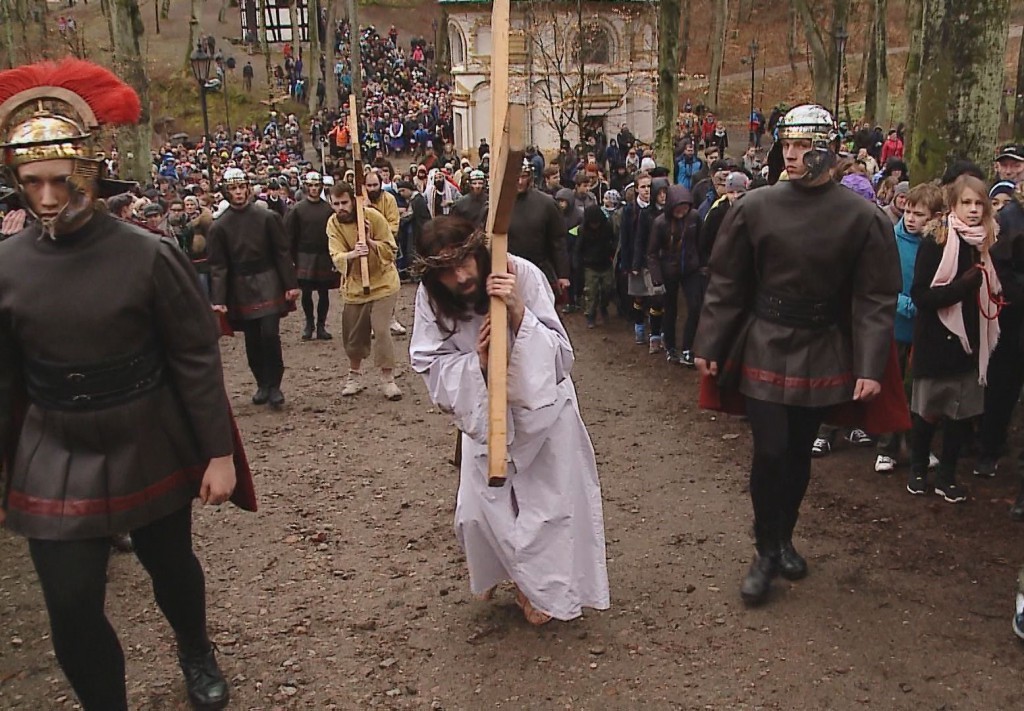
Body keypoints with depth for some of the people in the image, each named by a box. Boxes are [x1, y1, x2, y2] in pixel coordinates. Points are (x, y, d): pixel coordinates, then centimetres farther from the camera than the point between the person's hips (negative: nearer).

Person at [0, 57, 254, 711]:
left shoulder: (149, 255, -14)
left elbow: (197, 360, -10)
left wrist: (219, 453, -9)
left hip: (150, 452, -1)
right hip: (55, 461, 2)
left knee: (172, 566, 20)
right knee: (73, 611, 4)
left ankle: (197, 652, 51)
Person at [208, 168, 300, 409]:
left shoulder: (267, 217, -3)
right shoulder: (219, 226, 0)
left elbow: (283, 253, 0)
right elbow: (217, 265, -1)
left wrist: (291, 284, -4)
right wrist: (218, 299, -7)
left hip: (268, 283, -2)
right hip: (240, 288, 2)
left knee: (270, 334, -10)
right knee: (252, 340, 7)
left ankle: (274, 385, 3)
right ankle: (262, 384, 22)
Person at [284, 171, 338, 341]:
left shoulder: (328, 209, 2)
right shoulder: (297, 209, 0)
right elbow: (290, 236, 0)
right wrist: (291, 260, -6)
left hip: (325, 257, 1)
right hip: (305, 257, -1)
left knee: (324, 293, 5)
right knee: (306, 292, 2)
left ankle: (321, 325, 16)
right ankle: (309, 323, 19)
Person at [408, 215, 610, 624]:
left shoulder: (523, 275, -29)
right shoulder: (430, 297, -20)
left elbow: (561, 356, -29)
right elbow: (429, 365, -18)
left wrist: (518, 313, -43)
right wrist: (477, 360, -35)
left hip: (541, 405, -2)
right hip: (483, 411, 3)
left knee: (548, 502, 10)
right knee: (480, 505, 11)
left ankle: (542, 589, 36)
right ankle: (494, 572, 44)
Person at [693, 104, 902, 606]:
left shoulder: (862, 218, -5)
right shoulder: (755, 207, -5)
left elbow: (876, 299, -5)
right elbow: (726, 284, 0)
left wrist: (870, 367, -11)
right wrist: (709, 345, -1)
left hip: (822, 353, 1)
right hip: (764, 348, -1)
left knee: (799, 452, 14)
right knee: (770, 452, -4)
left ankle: (784, 539, 35)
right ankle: (766, 553, 15)